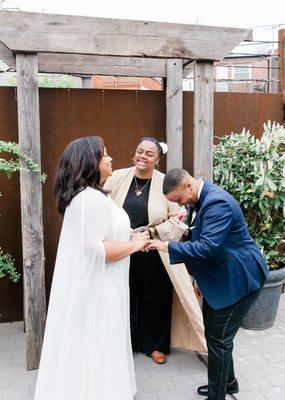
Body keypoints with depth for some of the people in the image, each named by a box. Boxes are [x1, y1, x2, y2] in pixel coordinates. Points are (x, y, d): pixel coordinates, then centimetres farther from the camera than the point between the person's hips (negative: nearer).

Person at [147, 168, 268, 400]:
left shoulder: (217, 203, -26)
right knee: (217, 334, 21)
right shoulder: (205, 198, 5)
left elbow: (207, 247, -33)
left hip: (238, 279, -10)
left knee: (218, 338, 0)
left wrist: (167, 247, -26)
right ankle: (227, 381, 40)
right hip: (222, 277, 10)